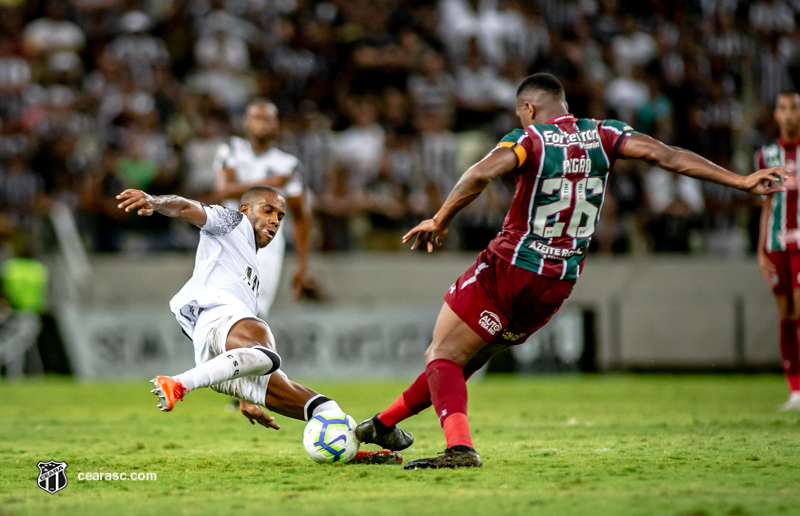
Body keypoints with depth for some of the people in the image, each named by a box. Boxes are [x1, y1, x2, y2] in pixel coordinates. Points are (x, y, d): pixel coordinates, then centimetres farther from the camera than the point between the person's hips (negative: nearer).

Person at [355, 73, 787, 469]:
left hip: (509, 271, -6)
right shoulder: (601, 135, 4)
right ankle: (384, 423, 30)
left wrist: (439, 221, -17)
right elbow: (667, 156, -3)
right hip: (558, 286, 6)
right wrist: (741, 181, -4)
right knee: (464, 361, 19)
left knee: (442, 358, -2)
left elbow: (481, 174, -26)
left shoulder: (529, 139, -8)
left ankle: (459, 446, -27)